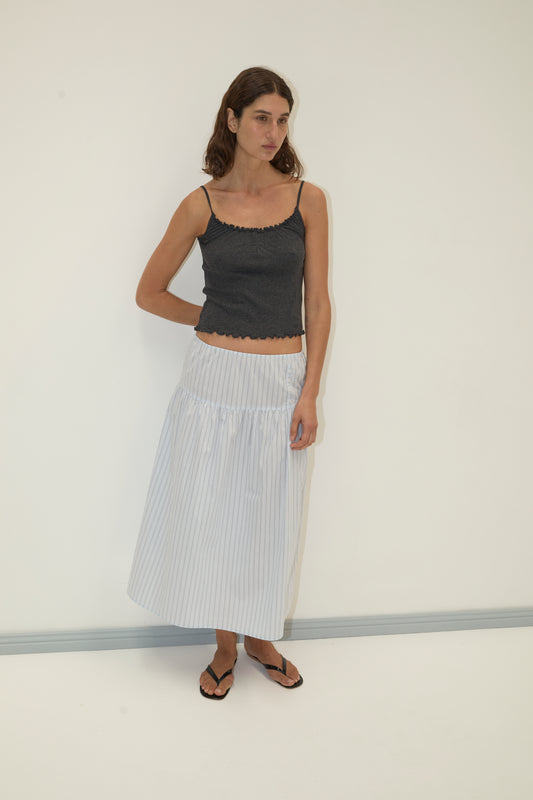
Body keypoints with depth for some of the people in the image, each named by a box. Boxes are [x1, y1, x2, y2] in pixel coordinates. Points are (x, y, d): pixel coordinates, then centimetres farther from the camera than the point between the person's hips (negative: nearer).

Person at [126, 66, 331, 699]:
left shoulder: (307, 199, 0)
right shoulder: (201, 206, -2)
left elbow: (318, 302, 0)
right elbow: (149, 293, 8)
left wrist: (310, 392, -5)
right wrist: (213, 317, 10)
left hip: (284, 379, 1)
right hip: (215, 377, 0)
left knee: (270, 515, 11)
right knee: (212, 512, 8)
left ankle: (260, 636, 34)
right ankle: (226, 645, 29)